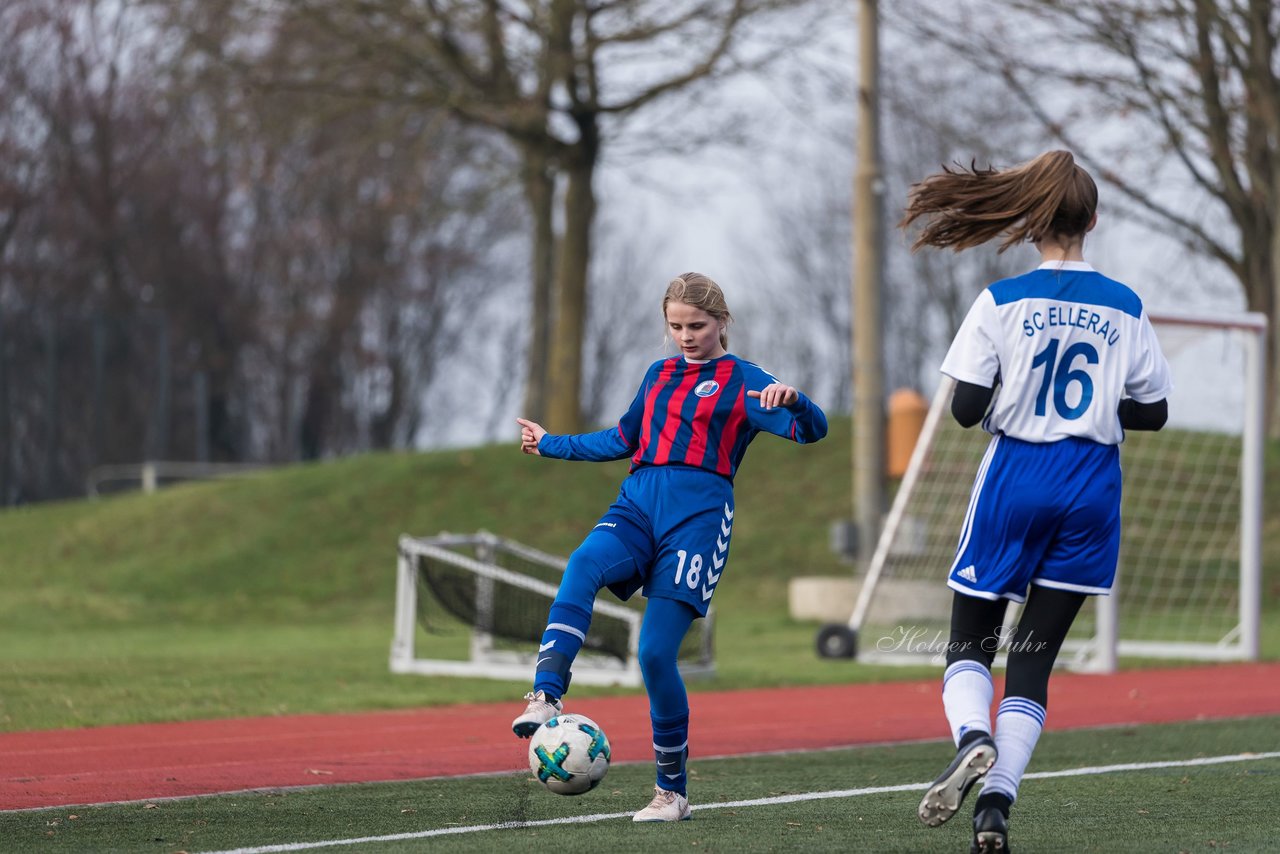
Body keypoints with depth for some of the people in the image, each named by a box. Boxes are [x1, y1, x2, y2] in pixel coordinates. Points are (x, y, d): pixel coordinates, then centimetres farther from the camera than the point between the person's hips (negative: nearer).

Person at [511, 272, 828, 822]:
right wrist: (551, 444, 46)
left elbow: (812, 429, -6)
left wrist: (792, 400, -29)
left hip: (698, 514, -4)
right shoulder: (659, 375, 24)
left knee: (656, 653, -12)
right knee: (584, 565, -32)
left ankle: (672, 791, 3)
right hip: (639, 503, 4)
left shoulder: (742, 381, 7)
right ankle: (546, 700, -46)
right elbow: (623, 440, 38)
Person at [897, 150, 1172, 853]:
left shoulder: (1002, 303, -7)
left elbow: (967, 408, -9)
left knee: (969, 641, 11)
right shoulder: (1125, 309, 2)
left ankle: (972, 737, -20)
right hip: (1092, 491, 2)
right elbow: (1153, 412, 6)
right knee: (1035, 654, 7)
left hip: (1014, 482, -2)